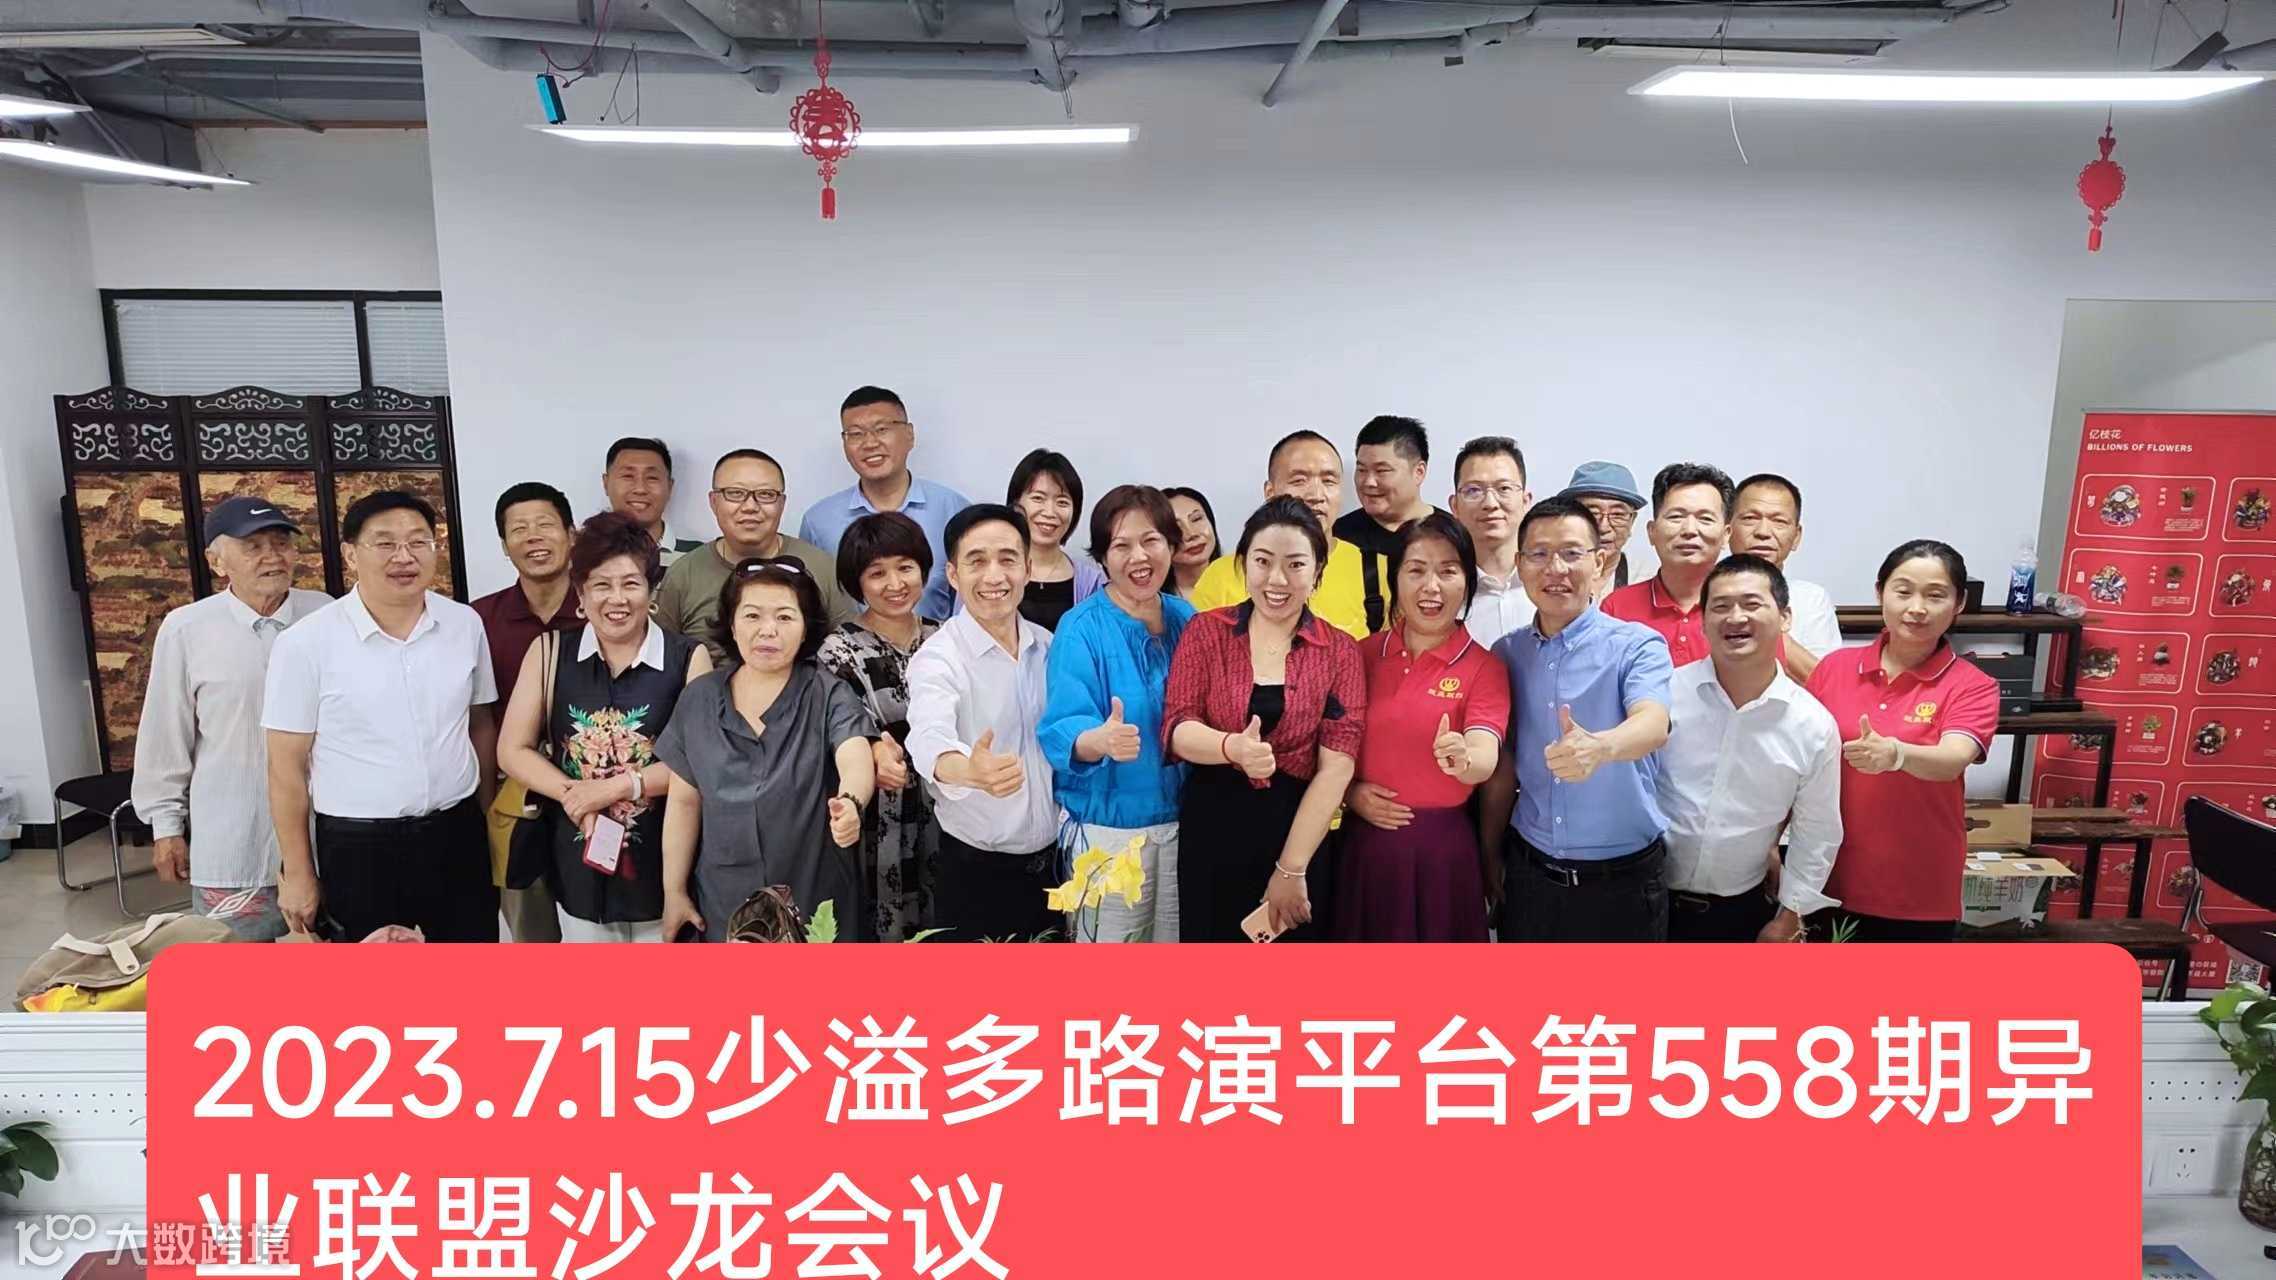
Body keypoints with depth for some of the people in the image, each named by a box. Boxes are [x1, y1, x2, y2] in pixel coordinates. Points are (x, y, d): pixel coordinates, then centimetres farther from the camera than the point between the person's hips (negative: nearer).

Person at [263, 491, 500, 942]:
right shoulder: (306, 642, -9)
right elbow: (287, 766, -5)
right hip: (358, 848, -3)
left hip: (457, 836, 3)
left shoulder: (465, 624, 1)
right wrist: (298, 874, -3)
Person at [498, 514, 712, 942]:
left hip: (663, 866, -2)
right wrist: (573, 794, -14)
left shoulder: (688, 658, -6)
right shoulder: (549, 653, 2)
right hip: (580, 866, 2)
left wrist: (617, 786, -15)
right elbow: (513, 750, 1)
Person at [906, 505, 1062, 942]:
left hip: (1051, 859, 5)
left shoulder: (1048, 646, 1)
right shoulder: (938, 658, -16)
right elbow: (930, 741, -35)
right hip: (976, 869, -5)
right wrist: (970, 771, -55)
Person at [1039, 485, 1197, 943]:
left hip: (1182, 819, 5)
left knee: (1174, 938, 16)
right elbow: (1063, 729, -20)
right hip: (1108, 825, -5)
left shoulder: (1187, 620, 3)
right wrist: (1101, 740, -41)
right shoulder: (1082, 629, -12)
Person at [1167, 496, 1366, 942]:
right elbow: (1176, 727, -5)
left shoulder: (1341, 652, -1)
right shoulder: (1206, 631, 1)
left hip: (1299, 832, 0)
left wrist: (1291, 868, -12)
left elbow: (1337, 766, -7)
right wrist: (1232, 747, -27)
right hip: (1212, 830, 0)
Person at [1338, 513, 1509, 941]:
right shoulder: (1363, 654, 3)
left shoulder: (1484, 667, -6)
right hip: (1365, 842, 3)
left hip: (1442, 845, -2)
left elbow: (1485, 758, -19)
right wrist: (1350, 792, -6)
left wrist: (1463, 760, -40)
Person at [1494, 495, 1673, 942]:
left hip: (1622, 881, -3)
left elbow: (1653, 725, -28)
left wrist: (1599, 747, -48)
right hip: (1529, 875, 3)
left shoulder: (1637, 645, -9)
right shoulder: (1506, 653, 2)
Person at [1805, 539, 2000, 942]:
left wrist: (1895, 754, -46)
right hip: (1830, 881, 2)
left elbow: (1953, 759, -26)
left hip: (1919, 896, -2)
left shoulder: (1972, 687, -6)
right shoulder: (1835, 666, 1)